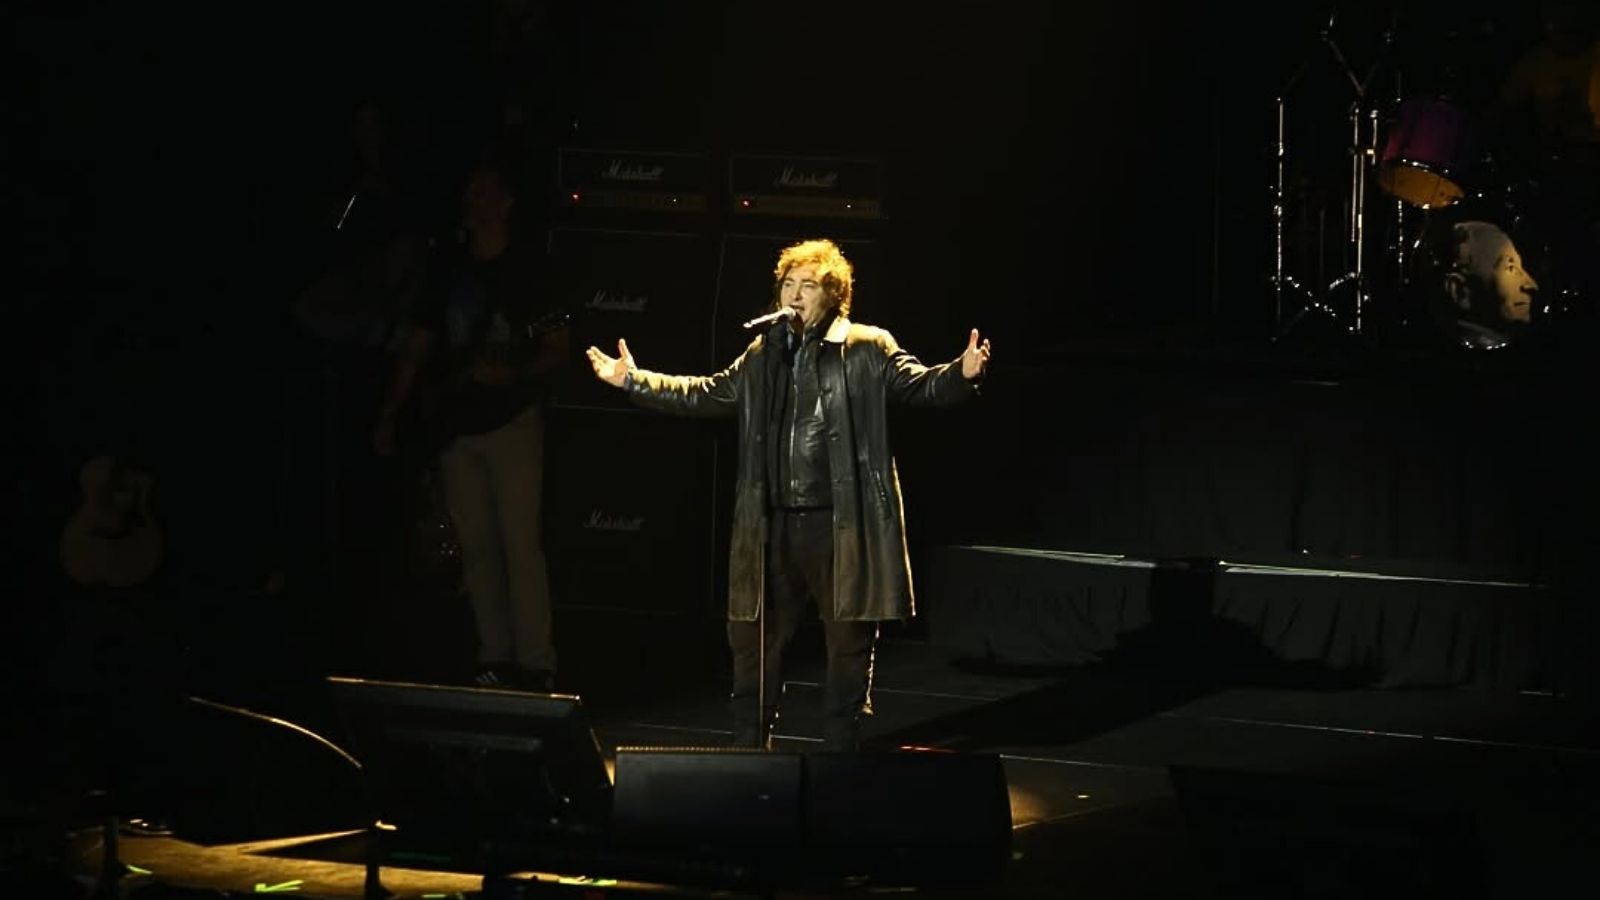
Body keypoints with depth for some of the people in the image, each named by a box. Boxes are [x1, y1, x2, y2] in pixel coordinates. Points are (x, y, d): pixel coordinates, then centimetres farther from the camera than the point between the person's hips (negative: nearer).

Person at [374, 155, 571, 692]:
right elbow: (416, 349, 13)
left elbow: (560, 348, -2)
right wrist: (389, 418, 8)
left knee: (520, 543, -10)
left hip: (511, 420, -5)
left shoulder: (529, 268, -1)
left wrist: (516, 376, -19)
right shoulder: (450, 272, 12)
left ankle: (536, 666, -8)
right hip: (455, 425, 5)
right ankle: (495, 661, 12)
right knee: (475, 547, 5)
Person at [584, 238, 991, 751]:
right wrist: (634, 381, 17)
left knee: (849, 647, 4)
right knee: (753, 642, 11)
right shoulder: (764, 355, 13)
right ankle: (746, 758, 25)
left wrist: (962, 374, -31)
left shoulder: (868, 349, -1)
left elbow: (920, 386, -11)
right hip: (773, 525, 5)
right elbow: (705, 395, 21)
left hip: (843, 526, -5)